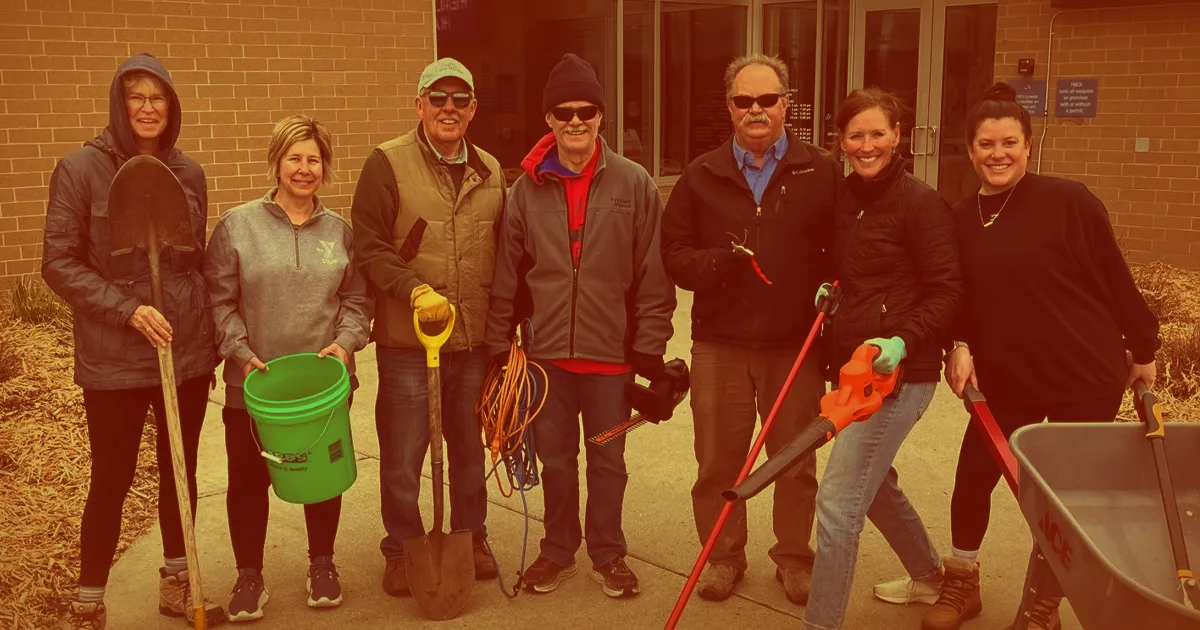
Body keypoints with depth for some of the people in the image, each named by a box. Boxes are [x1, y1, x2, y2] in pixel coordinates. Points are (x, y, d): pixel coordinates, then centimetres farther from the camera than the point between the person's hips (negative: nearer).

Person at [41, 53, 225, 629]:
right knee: (112, 479, 6)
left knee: (180, 470, 14)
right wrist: (127, 309, -18)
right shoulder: (80, 169, -7)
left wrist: (208, 340, 12)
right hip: (114, 358, -4)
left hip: (188, 352, 4)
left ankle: (176, 583, 32)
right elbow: (58, 263, -8)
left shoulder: (188, 173, 5)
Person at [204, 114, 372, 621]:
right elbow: (219, 300, -3)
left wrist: (346, 341, -10)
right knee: (248, 479, 8)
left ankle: (322, 564, 34)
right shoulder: (237, 225, -3)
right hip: (253, 386, -1)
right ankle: (249, 575, 27)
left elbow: (356, 299, 7)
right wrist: (241, 353, -12)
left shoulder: (340, 231, 4)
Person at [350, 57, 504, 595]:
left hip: (476, 341, 4)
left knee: (469, 449, 18)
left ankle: (471, 536, 35)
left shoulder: (491, 171, 9)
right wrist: (416, 290, -24)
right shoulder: (388, 163, -6)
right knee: (402, 455, 7)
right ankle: (402, 550, 25)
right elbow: (369, 247, -10)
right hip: (406, 341, -4)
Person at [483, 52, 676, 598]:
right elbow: (507, 275, 5)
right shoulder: (527, 188, 1)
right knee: (555, 459, 14)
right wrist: (499, 345, 4)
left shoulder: (634, 184, -4)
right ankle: (558, 552, 33)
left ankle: (608, 554, 31)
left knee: (607, 460, 13)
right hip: (546, 352, 2)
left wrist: (650, 348, -6)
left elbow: (653, 274, -4)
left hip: (611, 353, -1)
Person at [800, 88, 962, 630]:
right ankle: (929, 573, 50)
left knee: (837, 500, -11)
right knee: (873, 483, 25)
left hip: (897, 374, -9)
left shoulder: (921, 202, -12)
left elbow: (946, 293, -13)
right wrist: (828, 292, 3)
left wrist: (904, 341, -27)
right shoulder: (844, 198, 9)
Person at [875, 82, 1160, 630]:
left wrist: (1142, 348, 2)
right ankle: (961, 585, 25)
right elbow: (961, 294, 11)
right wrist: (960, 345, -5)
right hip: (1006, 378, 4)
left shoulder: (1068, 201, -12)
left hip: (1085, 375, -3)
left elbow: (1114, 279, -5)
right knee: (973, 476, 1)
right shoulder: (962, 217, 2)